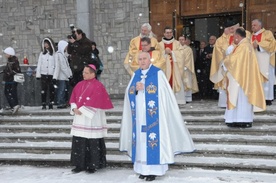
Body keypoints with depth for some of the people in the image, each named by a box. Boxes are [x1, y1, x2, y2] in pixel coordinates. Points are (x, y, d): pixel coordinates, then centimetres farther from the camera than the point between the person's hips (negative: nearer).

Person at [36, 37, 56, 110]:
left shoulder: (54, 54, 0)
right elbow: (39, 64, 9)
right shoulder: (42, 53, 9)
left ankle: (51, 104, 11)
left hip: (51, 74, -2)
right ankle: (43, 104, 5)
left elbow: (56, 65, 0)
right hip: (43, 74, 2)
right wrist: (38, 74, 2)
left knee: (51, 90, 3)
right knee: (43, 90, 0)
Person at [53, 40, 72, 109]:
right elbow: (59, 66, -12)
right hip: (61, 77, -8)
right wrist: (68, 75, -14)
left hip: (66, 76, 8)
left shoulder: (64, 54, 19)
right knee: (62, 90, -9)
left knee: (65, 90, 8)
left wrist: (70, 74, 9)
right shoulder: (58, 54, -7)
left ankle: (64, 103, 12)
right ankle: (60, 103, -6)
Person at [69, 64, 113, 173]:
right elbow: (73, 98, 11)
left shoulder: (98, 86, -10)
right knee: (79, 143, 8)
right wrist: (74, 108, -7)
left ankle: (93, 165, 11)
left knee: (93, 144, -1)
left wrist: (82, 110, -16)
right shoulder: (80, 85, 12)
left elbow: (95, 103, -17)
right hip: (80, 120, 7)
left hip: (92, 120, -6)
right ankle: (80, 165, 18)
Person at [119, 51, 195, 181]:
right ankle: (143, 168, 16)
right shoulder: (136, 74, 11)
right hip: (139, 115, 5)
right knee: (140, 140, 7)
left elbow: (164, 94, -8)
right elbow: (129, 93, 7)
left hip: (152, 115, -5)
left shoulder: (158, 73, -4)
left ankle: (153, 170, 4)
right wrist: (136, 89, -12)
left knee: (152, 138, -4)